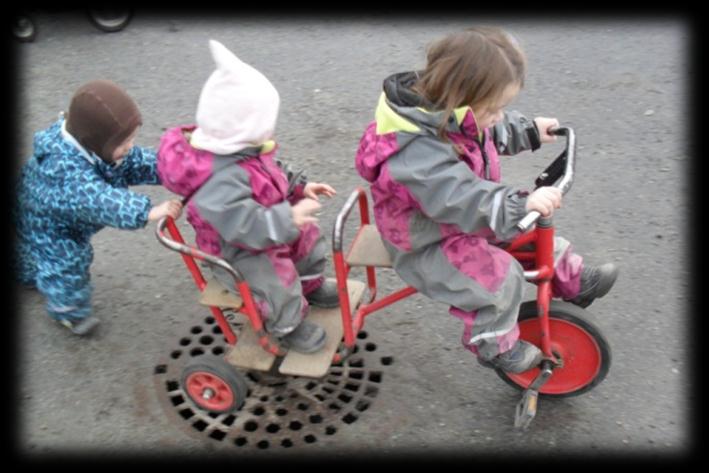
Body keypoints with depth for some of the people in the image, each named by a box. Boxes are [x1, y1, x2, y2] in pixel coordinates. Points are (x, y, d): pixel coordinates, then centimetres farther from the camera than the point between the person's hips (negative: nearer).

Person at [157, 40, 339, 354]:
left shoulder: (241, 149, -7)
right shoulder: (221, 181, -41)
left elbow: (273, 173, 11)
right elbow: (246, 226, -45)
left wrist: (301, 186, 2)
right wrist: (289, 218, -47)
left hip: (264, 233, 10)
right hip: (236, 254, -10)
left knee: (308, 236, 15)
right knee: (278, 280, -27)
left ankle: (311, 285, 41)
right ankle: (287, 328, 2)